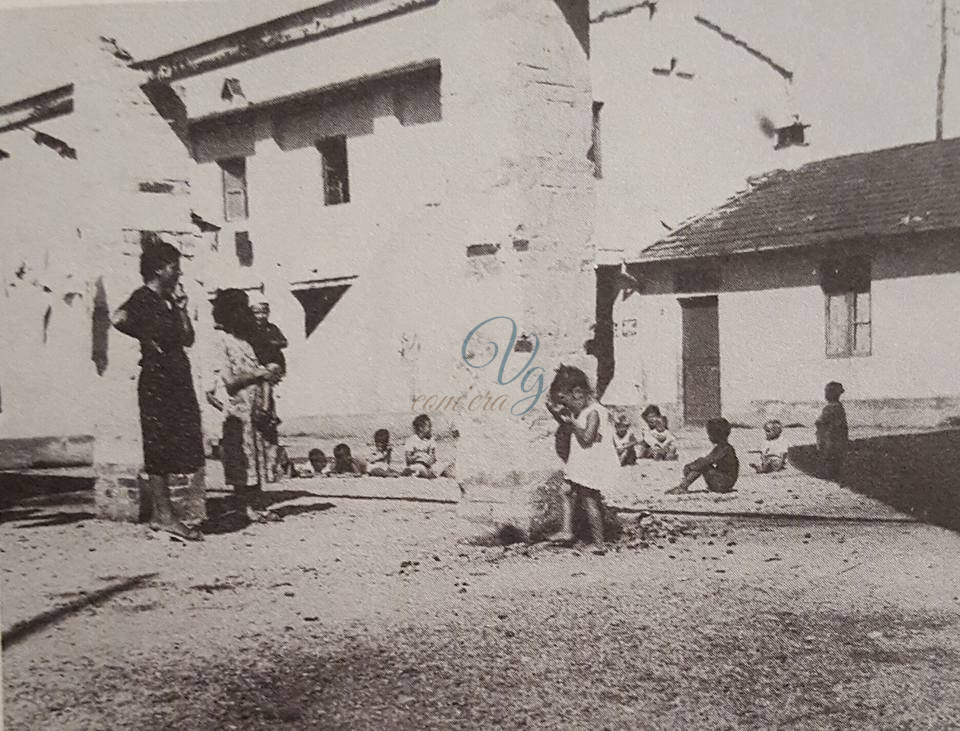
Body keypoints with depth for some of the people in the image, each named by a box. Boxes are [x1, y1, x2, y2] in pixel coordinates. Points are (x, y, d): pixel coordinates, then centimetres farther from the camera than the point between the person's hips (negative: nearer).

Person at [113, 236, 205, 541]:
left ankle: (160, 513, 15)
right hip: (156, 376, -9)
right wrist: (148, 339, -11)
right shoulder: (143, 297, -6)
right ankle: (164, 514, -3)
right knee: (160, 446, -6)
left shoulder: (168, 301, 18)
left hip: (177, 378, 9)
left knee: (173, 446, 9)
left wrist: (181, 306, 7)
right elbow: (119, 319, -21)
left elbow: (188, 338, 14)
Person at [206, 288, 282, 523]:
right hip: (236, 408, -8)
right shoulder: (223, 342, -10)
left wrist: (267, 371, 2)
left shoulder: (244, 341, 15)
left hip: (254, 408, 8)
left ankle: (256, 505, 10)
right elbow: (229, 381, -17)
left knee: (256, 453, 6)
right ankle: (246, 506, 3)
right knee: (240, 455, -3)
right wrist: (259, 374, -14)